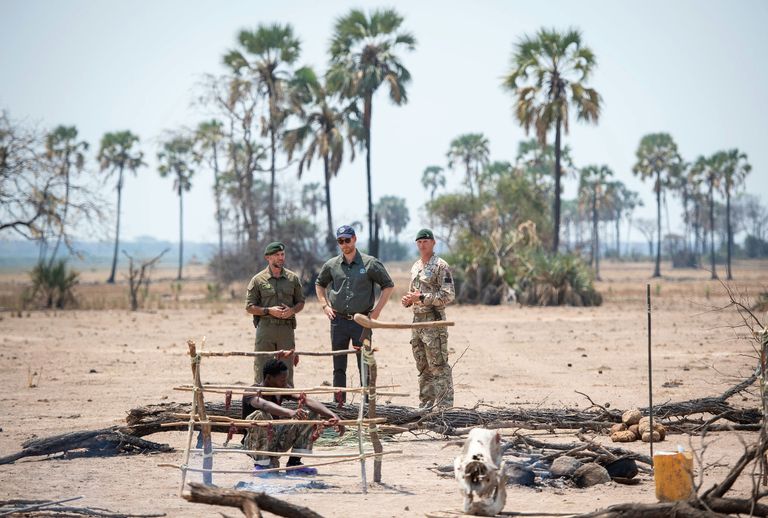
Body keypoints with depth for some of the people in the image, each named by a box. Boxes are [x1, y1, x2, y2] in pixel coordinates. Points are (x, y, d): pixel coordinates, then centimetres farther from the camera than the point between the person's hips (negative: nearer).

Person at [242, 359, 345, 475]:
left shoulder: (281, 391, -1)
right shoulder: (252, 392, -19)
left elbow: (307, 401, -14)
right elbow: (264, 405, -44)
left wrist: (333, 416, -29)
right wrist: (290, 412, -61)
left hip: (276, 442, 6)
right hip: (254, 444, -6)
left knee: (311, 414, -3)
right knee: (261, 415, -36)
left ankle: (294, 463, -1)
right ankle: (261, 465, -20)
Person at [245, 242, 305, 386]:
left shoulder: (292, 278, 10)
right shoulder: (258, 280, 2)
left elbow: (300, 302, 16)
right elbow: (249, 307, 2)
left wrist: (292, 310, -6)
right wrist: (269, 311, -13)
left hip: (286, 327, 2)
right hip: (265, 327, -2)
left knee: (287, 369, 4)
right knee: (261, 370, -3)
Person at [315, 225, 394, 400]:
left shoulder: (370, 263, -3)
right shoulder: (331, 265, 6)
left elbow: (388, 286, 3)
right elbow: (319, 284, 23)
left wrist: (377, 310, -3)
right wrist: (325, 305, 10)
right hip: (338, 320, 3)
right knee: (339, 367, 7)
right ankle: (339, 404, 14)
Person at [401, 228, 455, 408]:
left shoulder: (440, 266, -8)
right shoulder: (415, 267, 17)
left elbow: (448, 295, -16)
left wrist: (422, 298, -19)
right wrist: (408, 300, 4)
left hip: (434, 321, -8)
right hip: (417, 320, 8)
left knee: (438, 366, -8)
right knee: (423, 367, 12)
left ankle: (444, 405, -7)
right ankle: (426, 404, 18)